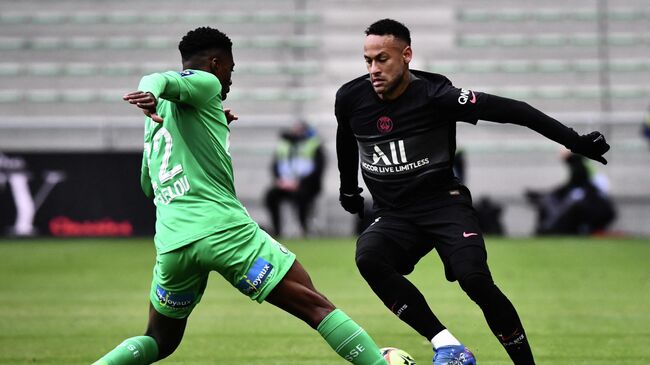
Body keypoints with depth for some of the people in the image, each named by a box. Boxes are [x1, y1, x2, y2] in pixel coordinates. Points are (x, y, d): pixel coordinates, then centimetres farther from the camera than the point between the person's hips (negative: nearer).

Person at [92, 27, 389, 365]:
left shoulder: (154, 120, 26)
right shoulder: (204, 83, 5)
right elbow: (163, 80, -16)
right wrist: (153, 92, -42)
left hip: (171, 244, 7)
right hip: (224, 229, -6)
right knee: (316, 307, -3)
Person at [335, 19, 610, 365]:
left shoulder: (434, 95, -17)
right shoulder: (350, 98, -4)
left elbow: (510, 110, -18)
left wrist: (575, 141, -22)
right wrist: (348, 189, 33)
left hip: (444, 204, -3)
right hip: (394, 216, 3)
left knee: (474, 278, -28)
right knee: (368, 257, -30)